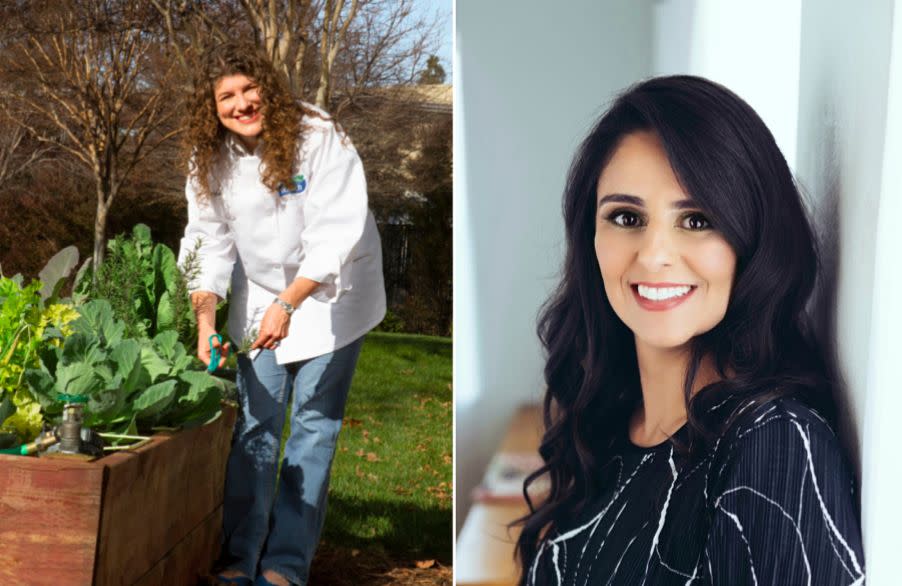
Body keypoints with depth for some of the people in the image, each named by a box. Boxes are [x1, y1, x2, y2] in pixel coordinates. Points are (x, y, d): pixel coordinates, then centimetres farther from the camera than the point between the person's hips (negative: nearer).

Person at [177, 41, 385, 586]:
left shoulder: (319, 137, -22)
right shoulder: (211, 158, -7)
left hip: (332, 292, -4)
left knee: (313, 426, -3)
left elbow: (335, 237, -27)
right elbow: (210, 243, -6)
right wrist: (206, 322, -18)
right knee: (255, 423, 3)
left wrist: (288, 305, -34)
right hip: (261, 295, 4)